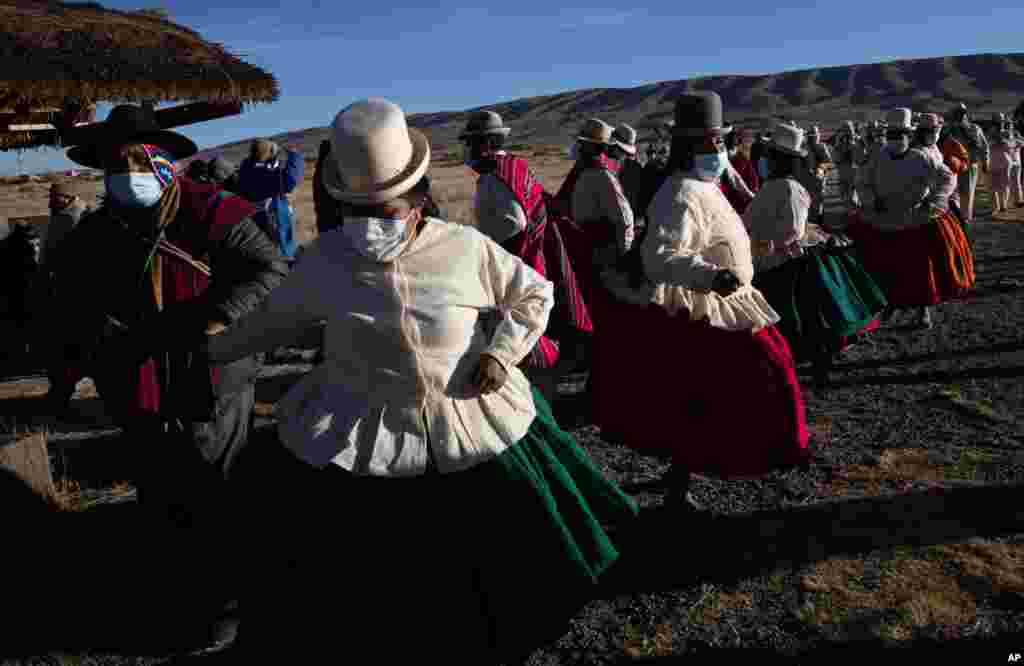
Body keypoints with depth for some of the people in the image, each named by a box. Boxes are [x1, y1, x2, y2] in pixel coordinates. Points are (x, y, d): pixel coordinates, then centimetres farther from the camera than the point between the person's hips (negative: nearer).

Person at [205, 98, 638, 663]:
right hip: (357, 432, 0)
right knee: (326, 576, 9)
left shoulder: (466, 248, -11)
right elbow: (277, 318, 10)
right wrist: (211, 350, 13)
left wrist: (501, 352, -9)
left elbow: (534, 295, 3)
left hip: (469, 424, 0)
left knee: (505, 552, 15)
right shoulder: (325, 259, -8)